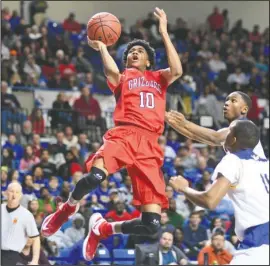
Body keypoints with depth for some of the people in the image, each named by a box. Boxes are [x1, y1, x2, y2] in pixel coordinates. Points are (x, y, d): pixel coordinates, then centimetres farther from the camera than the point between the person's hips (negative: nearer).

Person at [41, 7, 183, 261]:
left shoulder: (158, 78, 27)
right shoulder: (122, 77, 21)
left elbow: (176, 70, 4)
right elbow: (112, 72, -4)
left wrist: (164, 32, 4)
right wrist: (101, 46, -5)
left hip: (149, 145, 2)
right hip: (123, 134, -2)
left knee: (151, 225, -9)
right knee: (95, 175, -37)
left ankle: (102, 228, 19)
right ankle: (67, 209, -2)